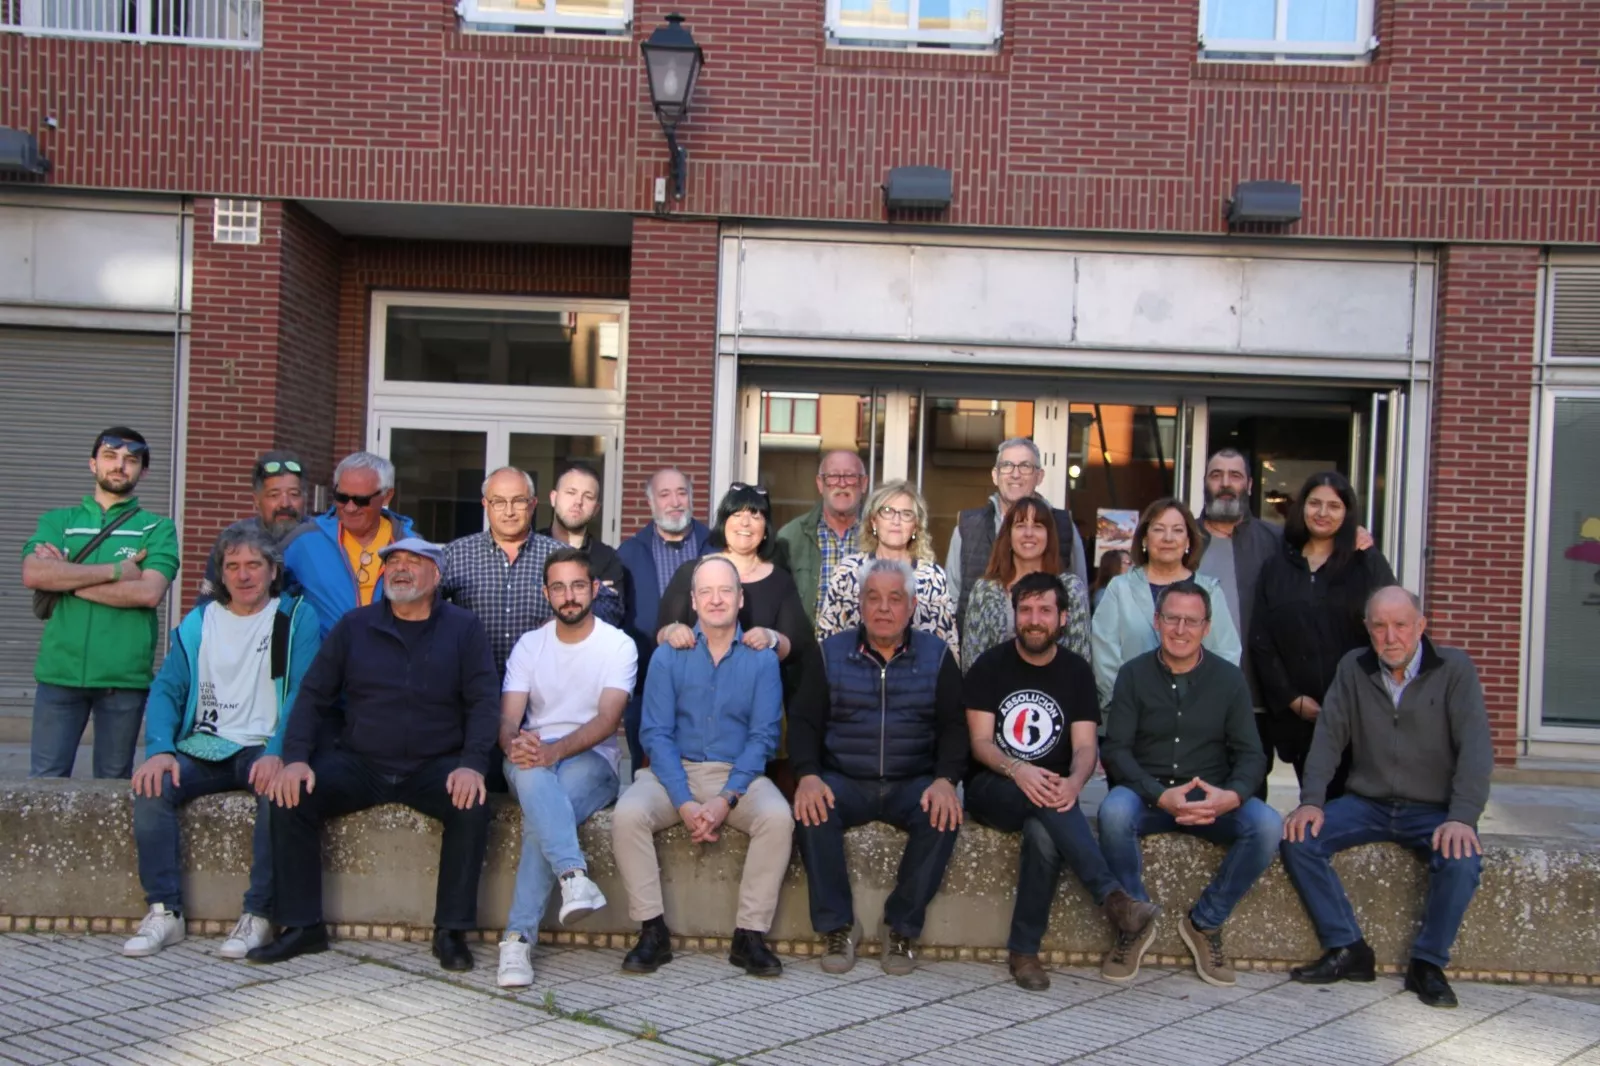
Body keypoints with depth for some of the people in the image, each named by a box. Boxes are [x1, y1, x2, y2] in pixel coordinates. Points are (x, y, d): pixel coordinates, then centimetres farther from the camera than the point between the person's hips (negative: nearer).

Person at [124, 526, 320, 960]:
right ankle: (164, 911, -18)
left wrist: (277, 753, -24)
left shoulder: (297, 618, 3)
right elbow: (167, 689, 7)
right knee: (152, 786, -24)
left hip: (264, 750, -3)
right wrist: (159, 749, -13)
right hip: (205, 748, 4)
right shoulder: (198, 622, 14)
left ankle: (258, 914, -24)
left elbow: (303, 694, -7)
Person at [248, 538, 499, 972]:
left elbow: (484, 702, -2)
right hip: (359, 764, 2)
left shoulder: (463, 628, 5)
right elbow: (313, 695, 7)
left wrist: (473, 763, -19)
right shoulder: (353, 626, 10)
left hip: (434, 767, -2)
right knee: (291, 795, -21)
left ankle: (451, 931, -17)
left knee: (473, 805, -30)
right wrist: (295, 757, -10)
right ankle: (302, 926, -9)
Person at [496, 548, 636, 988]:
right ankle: (573, 875, -52)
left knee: (539, 813, -34)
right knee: (531, 773, -37)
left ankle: (519, 936, -35)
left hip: (592, 760, -2)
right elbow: (508, 718, 1)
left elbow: (608, 719, -12)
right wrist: (515, 742, -25)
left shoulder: (619, 645, 1)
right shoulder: (529, 645, 12)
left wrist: (555, 750, -29)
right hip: (533, 759, 2)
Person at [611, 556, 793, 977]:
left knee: (778, 818, -29)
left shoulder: (762, 659, 4)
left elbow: (763, 736, -2)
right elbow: (656, 733, -2)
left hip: (739, 774, 0)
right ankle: (652, 931, -15)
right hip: (674, 770, 0)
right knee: (627, 814, -28)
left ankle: (750, 935, -17)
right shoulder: (668, 656, 4)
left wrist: (726, 800, -17)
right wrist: (685, 803, -17)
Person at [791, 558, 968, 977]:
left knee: (944, 816, -31)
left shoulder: (936, 655, 9)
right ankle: (837, 926, -15)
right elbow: (804, 720, 3)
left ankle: (902, 927, -13)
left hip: (913, 783, 0)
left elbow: (953, 726, 3)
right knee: (812, 812, -31)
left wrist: (945, 779, -16)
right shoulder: (831, 653, 9)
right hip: (843, 782, 0)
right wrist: (808, 775, -16)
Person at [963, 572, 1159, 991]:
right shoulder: (989, 666, 2)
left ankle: (1023, 951, -23)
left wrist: (1074, 782, -25)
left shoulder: (1076, 671, 8)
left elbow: (1085, 746, -1)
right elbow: (980, 743, -6)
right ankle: (1113, 897, -40)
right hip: (992, 790, -1)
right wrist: (1017, 771, -28)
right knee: (1043, 803, -36)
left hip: (1052, 790, 1)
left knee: (1044, 832, -34)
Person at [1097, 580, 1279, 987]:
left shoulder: (1229, 679, 4)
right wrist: (1160, 796, -24)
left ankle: (1205, 923, -5)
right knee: (1113, 811, -35)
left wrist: (1232, 795, -22)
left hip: (1213, 799, 2)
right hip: (1147, 794, -1)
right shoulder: (1134, 674, 1)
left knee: (1267, 825, -27)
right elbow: (1116, 750, -6)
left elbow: (1251, 754, 1)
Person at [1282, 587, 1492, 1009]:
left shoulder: (1453, 669, -5)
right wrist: (1311, 800, -13)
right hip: (1366, 804, 3)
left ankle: (1428, 963, -10)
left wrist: (1461, 818, -25)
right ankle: (1347, 950, -10)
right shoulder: (1353, 669, 4)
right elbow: (1328, 737, 1)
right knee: (1297, 838, -19)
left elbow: (1475, 748, -13)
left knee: (1462, 860, -32)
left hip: (1433, 810, -3)